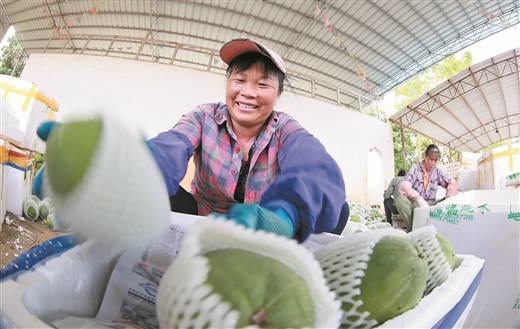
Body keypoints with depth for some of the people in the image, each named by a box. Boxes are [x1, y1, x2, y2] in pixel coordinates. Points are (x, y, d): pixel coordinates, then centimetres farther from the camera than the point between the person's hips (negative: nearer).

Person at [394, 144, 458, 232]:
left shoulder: (437, 171, 9)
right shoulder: (416, 168, -3)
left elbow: (452, 183, 2)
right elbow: (404, 185, -19)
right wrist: (419, 199, -33)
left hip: (429, 205, 3)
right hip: (414, 204, -3)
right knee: (401, 199, -35)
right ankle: (411, 229, -16)